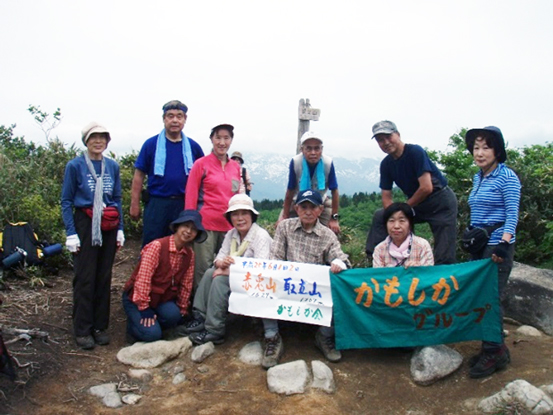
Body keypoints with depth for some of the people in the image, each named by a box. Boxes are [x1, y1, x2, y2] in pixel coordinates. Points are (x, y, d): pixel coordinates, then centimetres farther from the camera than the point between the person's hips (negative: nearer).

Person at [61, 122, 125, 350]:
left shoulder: (112, 166, 7)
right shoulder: (75, 166, -3)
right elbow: (66, 201, -2)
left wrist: (120, 229, 8)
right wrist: (71, 233, -8)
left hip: (108, 227, 4)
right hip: (85, 225, -4)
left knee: (104, 277, 8)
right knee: (85, 279, -1)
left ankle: (100, 326, 19)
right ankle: (82, 330, 9)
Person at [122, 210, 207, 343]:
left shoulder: (189, 254, -3)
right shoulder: (157, 246, -22)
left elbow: (186, 284, 4)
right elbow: (143, 279, -23)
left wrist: (182, 311, 5)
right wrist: (144, 309, -21)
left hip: (162, 298, 5)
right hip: (138, 297, -5)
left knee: (173, 315, -27)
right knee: (152, 334, -23)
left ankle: (154, 324, 5)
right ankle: (135, 323, 9)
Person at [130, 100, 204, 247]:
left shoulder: (193, 146, 6)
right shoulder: (151, 144, 1)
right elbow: (139, 175, 1)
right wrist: (135, 204, -3)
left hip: (184, 205, 2)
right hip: (156, 203, -2)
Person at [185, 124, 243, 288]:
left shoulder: (236, 167, 11)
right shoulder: (201, 164, -1)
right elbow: (190, 196, -1)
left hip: (229, 226, 4)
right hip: (206, 224, -4)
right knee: (203, 269, 1)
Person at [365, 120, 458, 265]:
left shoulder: (415, 152, -18)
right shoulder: (386, 164, 1)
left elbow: (426, 188, -22)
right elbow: (386, 196, 3)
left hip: (441, 201, -6)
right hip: (416, 205, 7)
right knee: (380, 216, 0)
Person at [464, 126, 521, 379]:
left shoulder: (507, 177, -8)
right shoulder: (478, 178, 14)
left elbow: (512, 214, -14)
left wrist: (504, 244, -25)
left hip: (497, 247, -8)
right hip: (479, 247, 8)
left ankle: (494, 353, 8)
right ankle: (491, 349, 22)